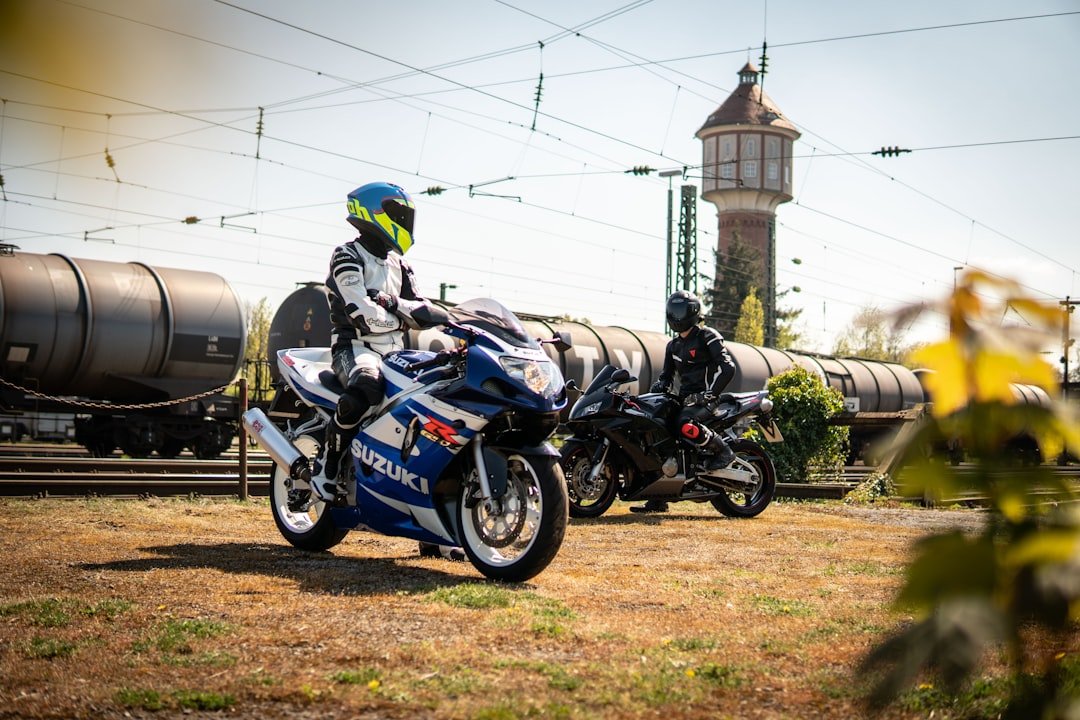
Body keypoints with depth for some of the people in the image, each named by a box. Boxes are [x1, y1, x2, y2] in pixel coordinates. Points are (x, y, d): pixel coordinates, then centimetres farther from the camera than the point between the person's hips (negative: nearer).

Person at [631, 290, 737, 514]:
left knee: (686, 426, -37)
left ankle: (723, 451, -12)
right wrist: (658, 388, 0)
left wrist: (709, 393, -22)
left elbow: (727, 368, -13)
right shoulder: (673, 346, 20)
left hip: (705, 398, -8)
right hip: (685, 398, 8)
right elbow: (666, 375, 24)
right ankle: (657, 499, 2)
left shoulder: (707, 337, -4)